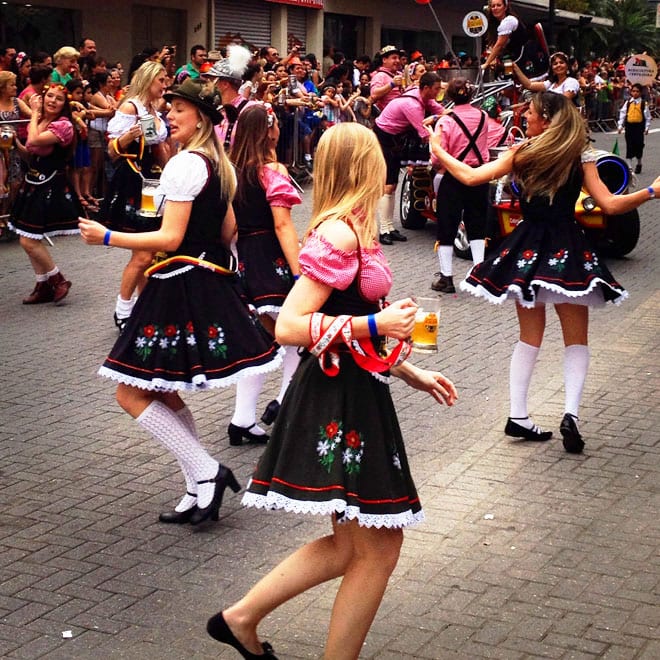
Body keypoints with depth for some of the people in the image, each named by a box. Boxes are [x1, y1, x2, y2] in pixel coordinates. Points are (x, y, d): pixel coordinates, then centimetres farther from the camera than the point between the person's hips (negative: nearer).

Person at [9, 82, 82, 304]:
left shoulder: (63, 125, -13)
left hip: (50, 187, -8)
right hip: (33, 184, 8)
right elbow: (30, 149, 9)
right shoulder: (38, 122, 12)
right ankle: (43, 287, 19)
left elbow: (34, 140, -24)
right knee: (29, 240, 9)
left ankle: (58, 280, 6)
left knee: (29, 241, -11)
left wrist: (35, 114, -12)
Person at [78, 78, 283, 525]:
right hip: (212, 282, 10)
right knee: (164, 393, 16)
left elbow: (170, 238, -20)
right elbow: (228, 231, 18)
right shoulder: (219, 164, 13)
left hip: (182, 283, -10)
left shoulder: (185, 164, -15)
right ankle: (200, 490, 18)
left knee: (132, 393, -3)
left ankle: (206, 472, -3)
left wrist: (107, 237, -15)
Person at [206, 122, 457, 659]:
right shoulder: (340, 235, -17)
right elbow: (289, 327, -22)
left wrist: (411, 373, 18)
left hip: (354, 396, 10)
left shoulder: (352, 232, 12)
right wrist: (377, 324, -20)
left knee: (351, 546, 15)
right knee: (379, 548, 0)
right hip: (339, 400, -10)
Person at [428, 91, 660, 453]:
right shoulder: (581, 157, -5)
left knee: (530, 335, 13)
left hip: (528, 250, 2)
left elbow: (471, 177, -1)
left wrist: (438, 150, 12)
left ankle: (518, 415, 10)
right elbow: (610, 205, -9)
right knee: (576, 338, 8)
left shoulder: (521, 154, -3)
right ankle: (571, 413, -10)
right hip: (568, 251, -2)